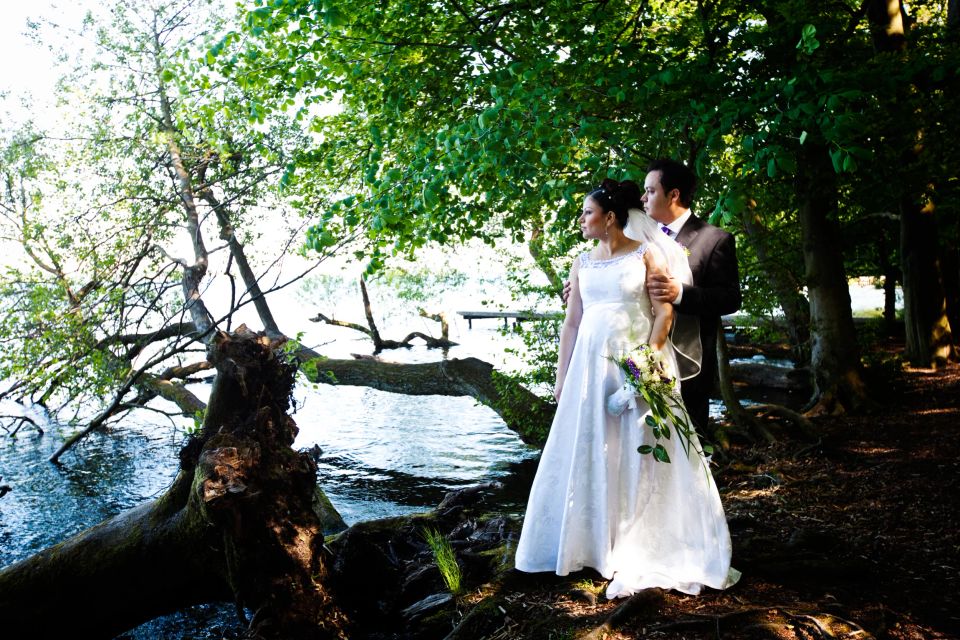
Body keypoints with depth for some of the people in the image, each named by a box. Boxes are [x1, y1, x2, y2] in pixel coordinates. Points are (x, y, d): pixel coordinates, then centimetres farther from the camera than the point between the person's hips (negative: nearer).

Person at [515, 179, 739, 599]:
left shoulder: (647, 255, -2)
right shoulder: (582, 263, 11)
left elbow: (665, 313, -7)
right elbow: (571, 323, 10)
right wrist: (561, 378, 7)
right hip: (591, 364, 5)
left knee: (640, 453, 1)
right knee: (588, 453, 7)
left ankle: (643, 550, 14)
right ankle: (593, 542, 23)